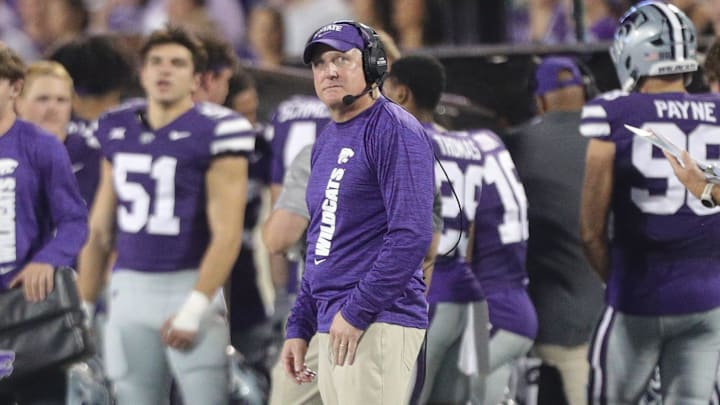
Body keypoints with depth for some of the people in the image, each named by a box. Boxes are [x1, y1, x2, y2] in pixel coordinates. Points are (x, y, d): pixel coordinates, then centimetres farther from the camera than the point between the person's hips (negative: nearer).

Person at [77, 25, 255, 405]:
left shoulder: (215, 132, -8)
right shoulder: (117, 129, 11)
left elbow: (227, 233, -12)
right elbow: (100, 229, 18)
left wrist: (194, 308, -17)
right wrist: (83, 305, 15)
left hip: (190, 284, -5)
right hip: (130, 287, 5)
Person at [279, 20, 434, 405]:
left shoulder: (394, 131, -8)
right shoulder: (326, 141, 20)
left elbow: (411, 236, -17)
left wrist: (357, 312, -18)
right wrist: (299, 327, 20)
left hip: (378, 325, -9)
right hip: (331, 328, 9)